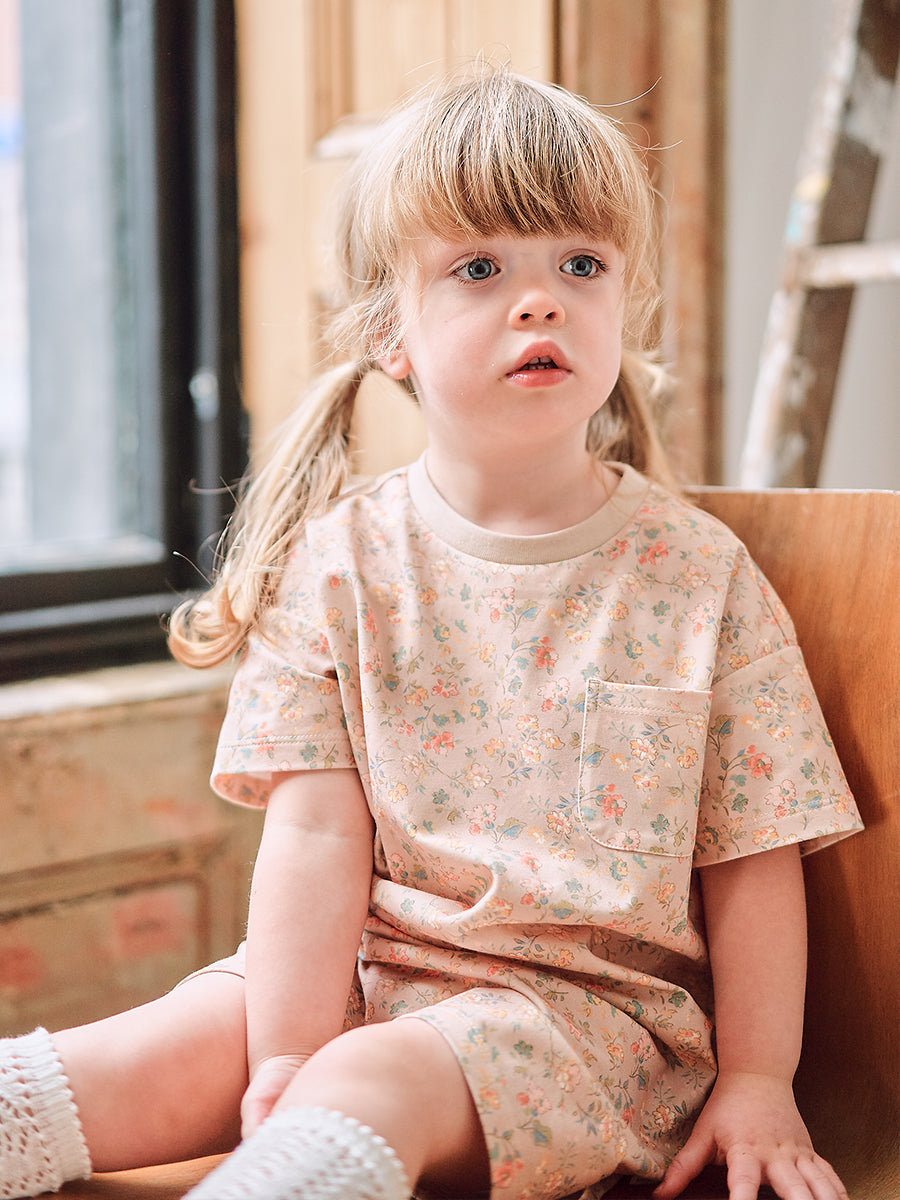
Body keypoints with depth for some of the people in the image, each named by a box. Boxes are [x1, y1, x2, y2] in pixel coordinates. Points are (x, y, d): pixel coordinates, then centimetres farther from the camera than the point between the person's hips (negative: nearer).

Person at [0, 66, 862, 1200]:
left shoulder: (699, 574, -2)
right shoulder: (341, 561, 0)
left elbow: (753, 861, 2)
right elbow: (317, 833, -5)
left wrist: (757, 1079, -2)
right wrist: (287, 1060, -12)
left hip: (588, 1006, -2)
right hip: (355, 976, 3)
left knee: (372, 1087, -30)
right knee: (168, 1055, -21)